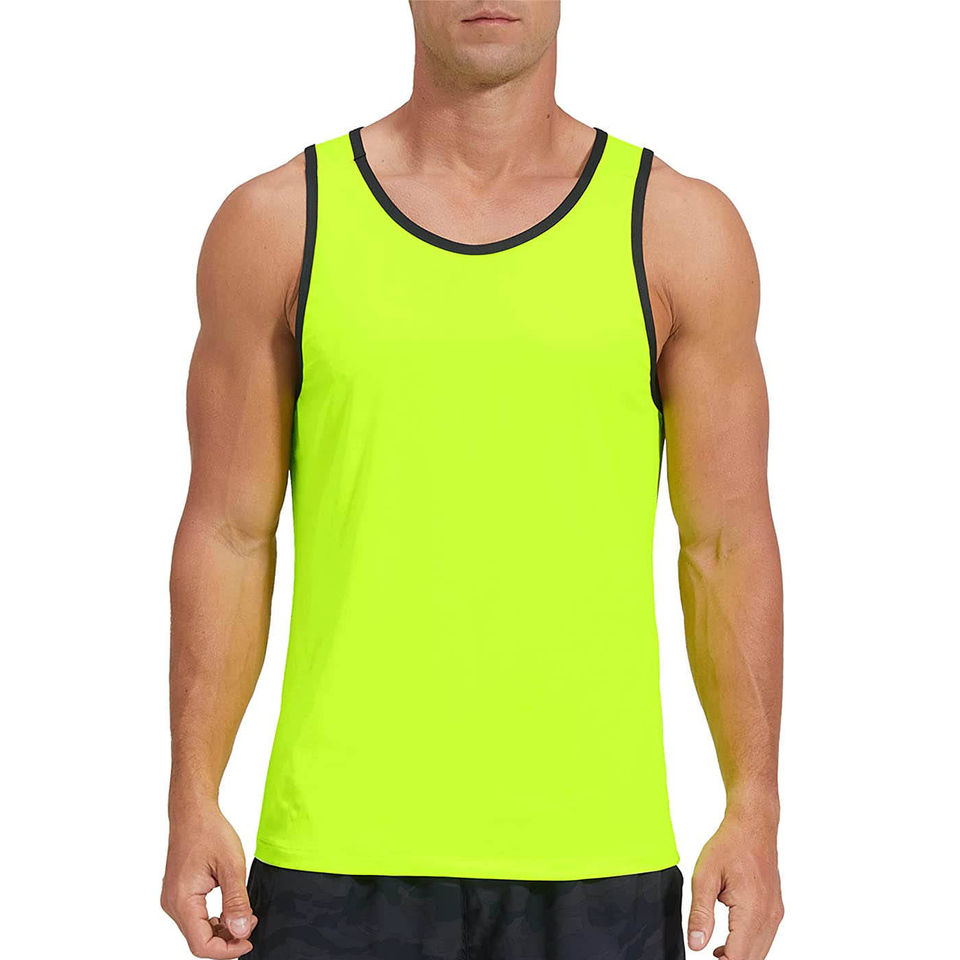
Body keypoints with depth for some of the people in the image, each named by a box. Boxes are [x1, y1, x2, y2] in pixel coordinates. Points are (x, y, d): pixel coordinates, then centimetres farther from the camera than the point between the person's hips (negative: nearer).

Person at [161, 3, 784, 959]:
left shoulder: (681, 230, 4)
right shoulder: (278, 223, 5)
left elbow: (728, 546, 5)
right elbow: (229, 533, 6)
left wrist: (754, 814, 0)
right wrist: (192, 805, 1)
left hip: (593, 847, 0)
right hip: (340, 845, 0)